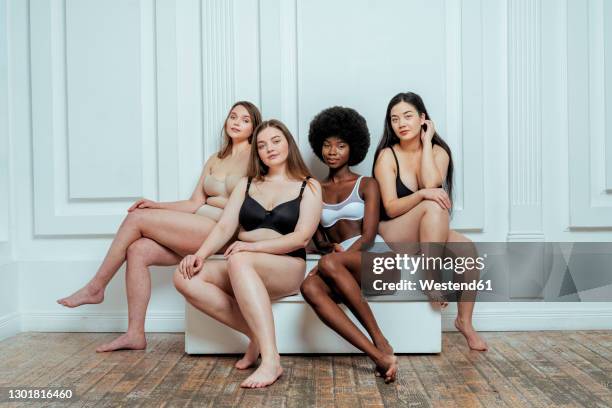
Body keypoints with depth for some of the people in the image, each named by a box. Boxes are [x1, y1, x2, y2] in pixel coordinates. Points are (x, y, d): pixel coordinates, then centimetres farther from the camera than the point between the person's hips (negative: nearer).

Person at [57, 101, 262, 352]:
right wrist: (156, 206, 4)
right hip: (200, 231, 7)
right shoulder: (215, 160, 22)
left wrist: (212, 200, -3)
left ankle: (96, 288, 3)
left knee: (137, 218, -11)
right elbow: (194, 204, 15)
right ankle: (135, 334, -7)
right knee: (138, 251, -12)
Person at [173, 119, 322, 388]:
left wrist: (254, 246, -19)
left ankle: (270, 359, -40)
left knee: (239, 260, -37)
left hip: (287, 269, -5)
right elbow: (224, 227, 8)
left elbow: (301, 237, -7)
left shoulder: (308, 187, 7)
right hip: (245, 271, 5)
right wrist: (200, 254, -12)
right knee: (185, 277, -22)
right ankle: (256, 336, -17)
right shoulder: (246, 184, 18)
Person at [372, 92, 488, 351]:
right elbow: (391, 207, -15)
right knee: (433, 206, -33)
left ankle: (464, 321, -7)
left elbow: (431, 183, -20)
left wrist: (426, 141, -11)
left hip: (429, 232, 4)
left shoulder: (439, 151, 3)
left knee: (468, 249, -25)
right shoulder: (387, 156, -6)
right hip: (392, 235, -4)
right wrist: (423, 194, -32)